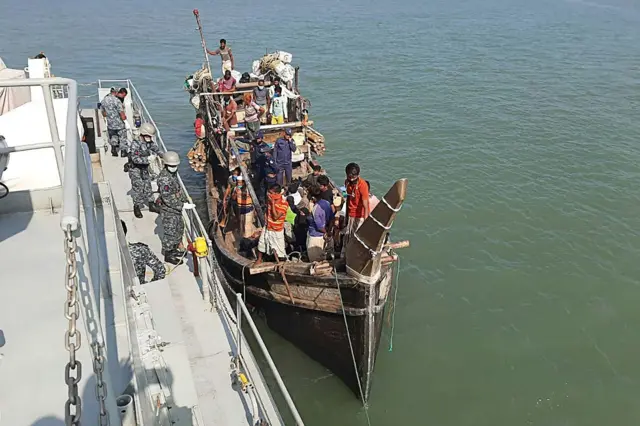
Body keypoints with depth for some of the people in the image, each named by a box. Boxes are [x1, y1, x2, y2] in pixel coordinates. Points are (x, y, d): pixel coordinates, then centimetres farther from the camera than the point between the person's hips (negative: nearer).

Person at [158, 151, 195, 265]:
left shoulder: (173, 173, 3)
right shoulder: (164, 178, -26)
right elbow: (167, 198, -29)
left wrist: (185, 200, 9)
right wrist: (182, 206, -27)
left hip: (176, 208, 10)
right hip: (169, 210, -9)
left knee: (179, 229, 21)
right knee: (170, 232, 2)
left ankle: (174, 249, 38)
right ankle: (168, 255, 16)